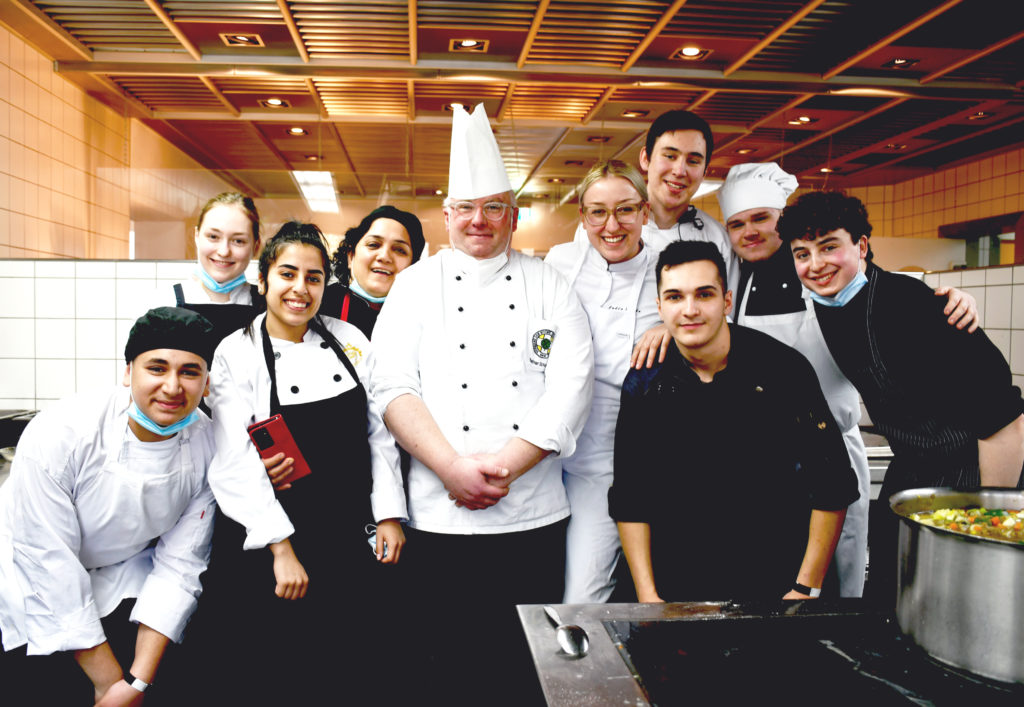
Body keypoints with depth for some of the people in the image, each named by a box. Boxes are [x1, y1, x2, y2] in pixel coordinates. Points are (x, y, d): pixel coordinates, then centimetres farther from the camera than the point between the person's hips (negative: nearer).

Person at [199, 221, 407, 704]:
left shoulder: (349, 340, 2)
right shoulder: (236, 353, -7)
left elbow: (378, 431, 5)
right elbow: (237, 463, -12)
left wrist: (390, 515, 0)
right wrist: (282, 550, -16)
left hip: (346, 542, 3)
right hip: (265, 548, -3)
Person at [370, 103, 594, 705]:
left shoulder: (549, 285, 6)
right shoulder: (417, 285, 6)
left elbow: (572, 385, -4)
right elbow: (394, 388, -3)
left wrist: (504, 466, -14)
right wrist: (454, 467, -15)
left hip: (536, 515, 1)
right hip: (442, 517, 0)